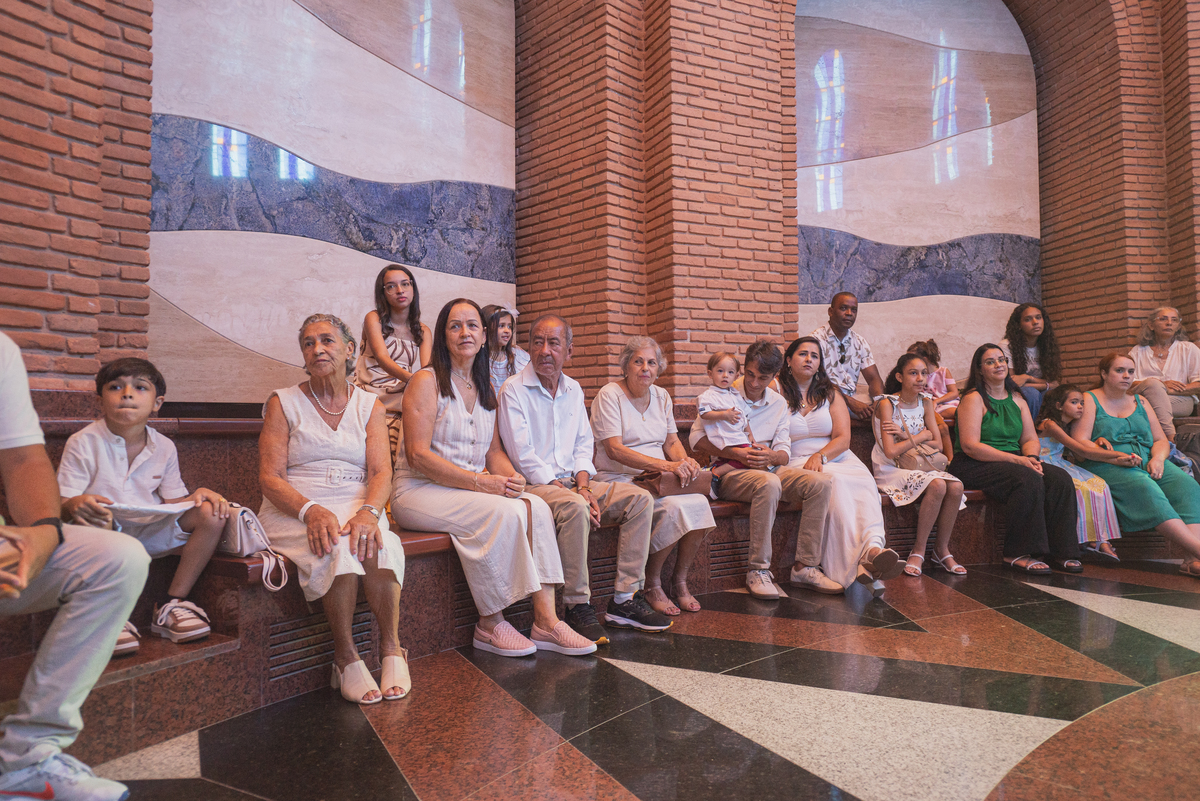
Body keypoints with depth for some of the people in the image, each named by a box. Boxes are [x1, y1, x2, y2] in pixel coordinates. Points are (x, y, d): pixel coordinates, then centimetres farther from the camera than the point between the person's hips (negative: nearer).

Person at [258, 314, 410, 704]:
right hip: (294, 510, -1)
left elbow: (381, 472, 0)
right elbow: (270, 477, -3)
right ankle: (346, 658, -19)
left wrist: (368, 511, -23)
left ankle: (391, 649, -18)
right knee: (338, 546, -33)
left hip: (357, 506, 2)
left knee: (375, 542, -32)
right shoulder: (283, 403, 7)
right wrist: (311, 510, -23)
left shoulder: (370, 405, 12)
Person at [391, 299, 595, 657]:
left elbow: (494, 450, 14)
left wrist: (512, 477, -10)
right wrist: (480, 482, -22)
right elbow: (418, 455, -15)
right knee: (505, 512, -29)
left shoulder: (486, 390, 16)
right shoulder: (427, 381, -7)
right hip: (419, 492, -6)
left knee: (536, 506, -19)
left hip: (471, 491, 6)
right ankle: (489, 625, -13)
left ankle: (546, 620, -18)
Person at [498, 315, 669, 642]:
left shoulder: (573, 389, 15)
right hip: (534, 485, -7)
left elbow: (584, 443, 15)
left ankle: (625, 599, -10)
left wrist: (582, 483, -5)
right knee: (575, 507, -37)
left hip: (571, 482, 7)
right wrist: (570, 492, -19)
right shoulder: (513, 390, -6)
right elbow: (522, 455, -13)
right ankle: (577, 608, -23)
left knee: (640, 498, -9)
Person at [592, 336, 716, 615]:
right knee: (674, 507, -30)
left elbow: (672, 441, 16)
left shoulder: (661, 396, 13)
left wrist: (684, 460, -10)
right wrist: (666, 465, -25)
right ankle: (651, 583, -7)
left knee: (699, 504, -21)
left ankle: (680, 579, 0)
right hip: (619, 479, -6)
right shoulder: (610, 395, -8)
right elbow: (614, 450, -17)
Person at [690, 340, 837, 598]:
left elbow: (784, 452, 9)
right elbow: (696, 439, -8)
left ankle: (804, 567, -15)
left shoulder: (779, 403, 14)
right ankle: (757, 570, -28)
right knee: (769, 483, -38)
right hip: (730, 472, -5)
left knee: (821, 482, -20)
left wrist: (772, 456, -16)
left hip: (768, 469, 5)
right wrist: (736, 454, -19)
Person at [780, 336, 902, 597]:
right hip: (796, 463, -3)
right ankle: (867, 557, -45)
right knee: (835, 482, -34)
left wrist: (820, 457, -14)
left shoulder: (830, 393, 16)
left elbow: (843, 438, 6)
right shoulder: (776, 390, 6)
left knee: (864, 482, -30)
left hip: (836, 458, 3)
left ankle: (872, 548, -54)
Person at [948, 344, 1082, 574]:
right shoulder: (974, 399, -6)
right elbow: (970, 446, -16)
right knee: (1029, 480, -31)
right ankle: (1018, 554, -22)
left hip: (1013, 463, 7)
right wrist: (1017, 460, -20)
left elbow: (1031, 439, 15)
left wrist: (1031, 457, -9)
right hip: (974, 466, -7)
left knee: (1060, 478, -17)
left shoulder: (1016, 398, 17)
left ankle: (1059, 551, -11)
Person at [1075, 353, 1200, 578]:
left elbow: (1162, 441, 18)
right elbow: (1080, 444, -6)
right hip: (1107, 467, -5)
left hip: (1147, 461, 5)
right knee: (1145, 489, -35)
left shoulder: (1139, 402, 24)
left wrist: (1158, 458, -5)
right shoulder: (1090, 400, 6)